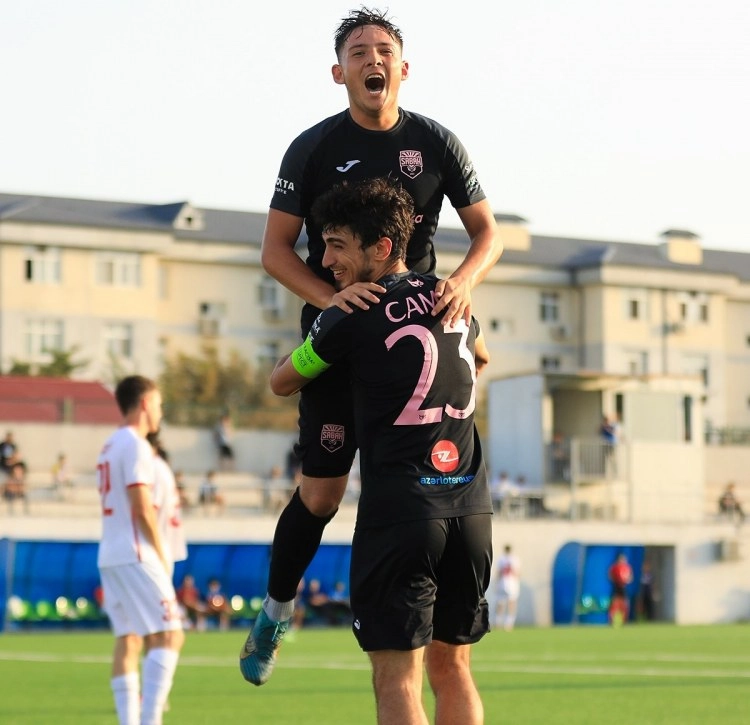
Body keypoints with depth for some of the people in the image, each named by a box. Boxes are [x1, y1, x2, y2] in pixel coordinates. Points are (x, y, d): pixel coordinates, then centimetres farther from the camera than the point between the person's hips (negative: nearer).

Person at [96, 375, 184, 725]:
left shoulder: (109, 446, 19)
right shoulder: (135, 445, -10)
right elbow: (142, 508, -15)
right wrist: (163, 557, -8)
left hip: (109, 557, 9)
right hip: (135, 556, -9)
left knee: (127, 640, 6)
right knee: (168, 636, -10)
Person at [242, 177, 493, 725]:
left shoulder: (351, 318, -6)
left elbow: (281, 382, 11)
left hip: (398, 512, -6)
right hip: (470, 509, 6)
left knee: (397, 679, -6)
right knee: (452, 668, 12)